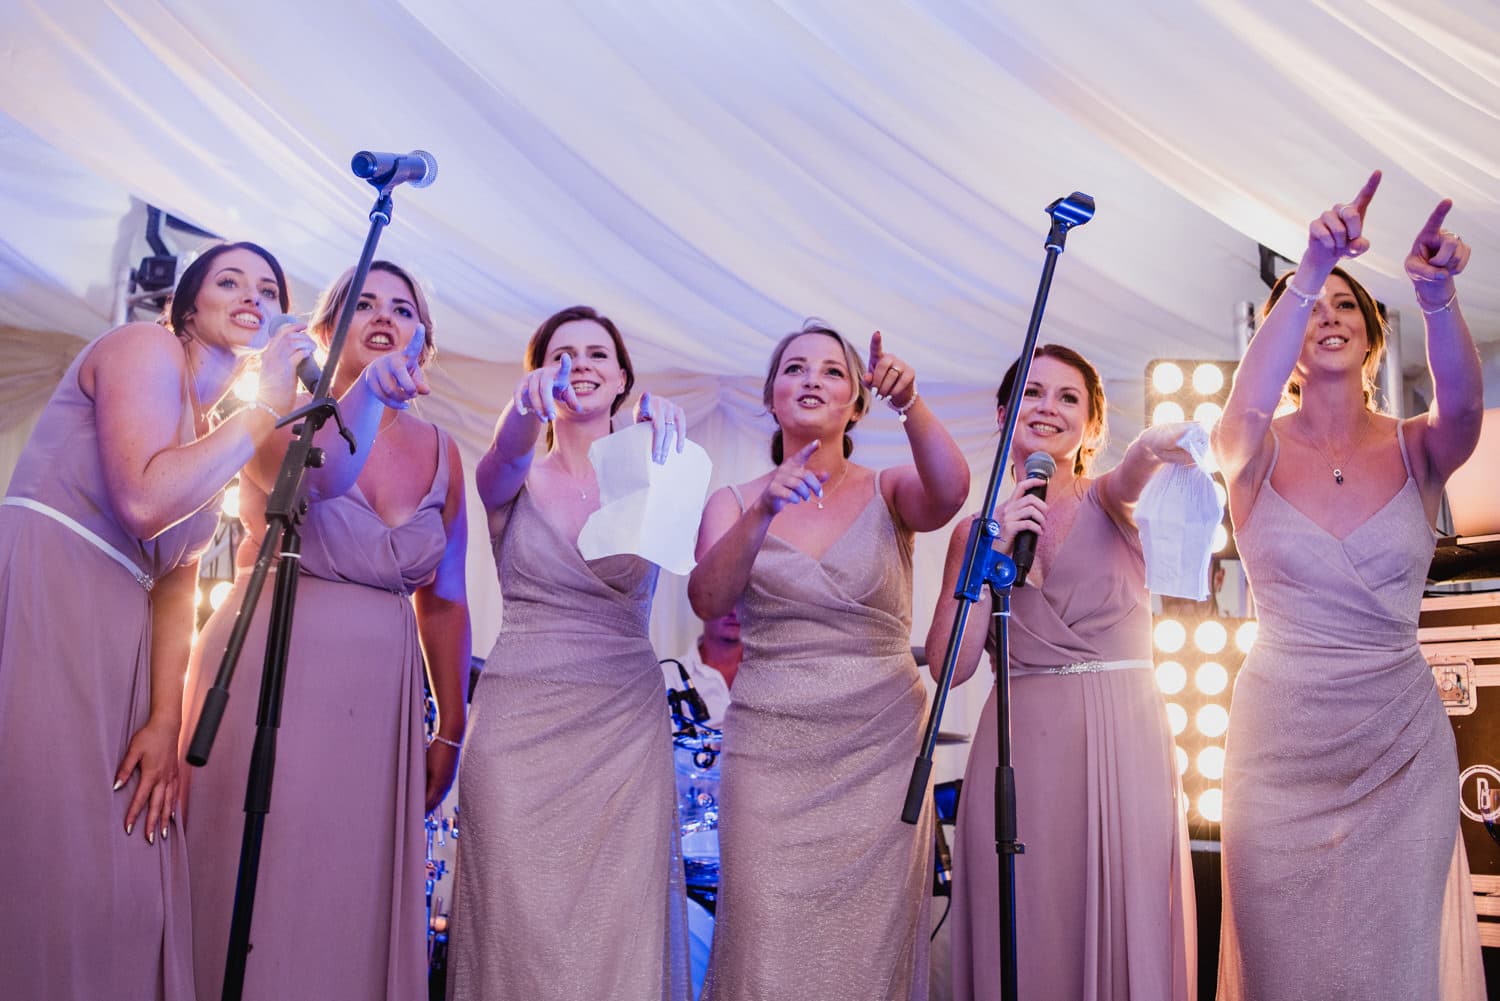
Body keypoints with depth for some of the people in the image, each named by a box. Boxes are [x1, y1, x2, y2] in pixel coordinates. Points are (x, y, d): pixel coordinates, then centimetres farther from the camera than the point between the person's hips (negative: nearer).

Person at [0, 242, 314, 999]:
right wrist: (268, 407, -10)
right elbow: (142, 501, -17)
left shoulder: (219, 441, 22)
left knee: (123, 876, 5)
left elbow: (177, 584, 12)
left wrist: (166, 718, -1)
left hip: (110, 641, 8)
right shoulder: (147, 347, -1)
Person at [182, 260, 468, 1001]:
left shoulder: (439, 453, 8)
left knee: (355, 908, 7)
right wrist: (370, 392, -43)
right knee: (257, 899, 0)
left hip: (379, 698, 3)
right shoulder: (284, 416, -1)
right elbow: (320, 477, -26)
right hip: (269, 680, -3)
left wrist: (450, 732, 10)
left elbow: (444, 602, 11)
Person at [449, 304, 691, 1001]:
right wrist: (528, 404, -40)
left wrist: (664, 423, -35)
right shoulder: (517, 477, 7)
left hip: (626, 722, 1)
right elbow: (508, 454, -17)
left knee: (619, 923, -3)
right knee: (520, 922, -3)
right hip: (520, 719, -1)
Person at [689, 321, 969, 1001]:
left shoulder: (888, 492, 6)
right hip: (771, 752, 0)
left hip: (881, 750, 0)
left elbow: (949, 493, -17)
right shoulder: (733, 503, 7)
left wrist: (910, 405, -34)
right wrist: (763, 512, -26)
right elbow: (707, 600, -11)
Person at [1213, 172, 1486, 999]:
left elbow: (1460, 401, -23)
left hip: (1402, 745, 1)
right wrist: (1307, 271, -39)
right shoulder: (1256, 454, -4)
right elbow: (1245, 409, -27)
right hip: (1280, 741, -1)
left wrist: (1438, 296, -42)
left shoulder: (1417, 450, -1)